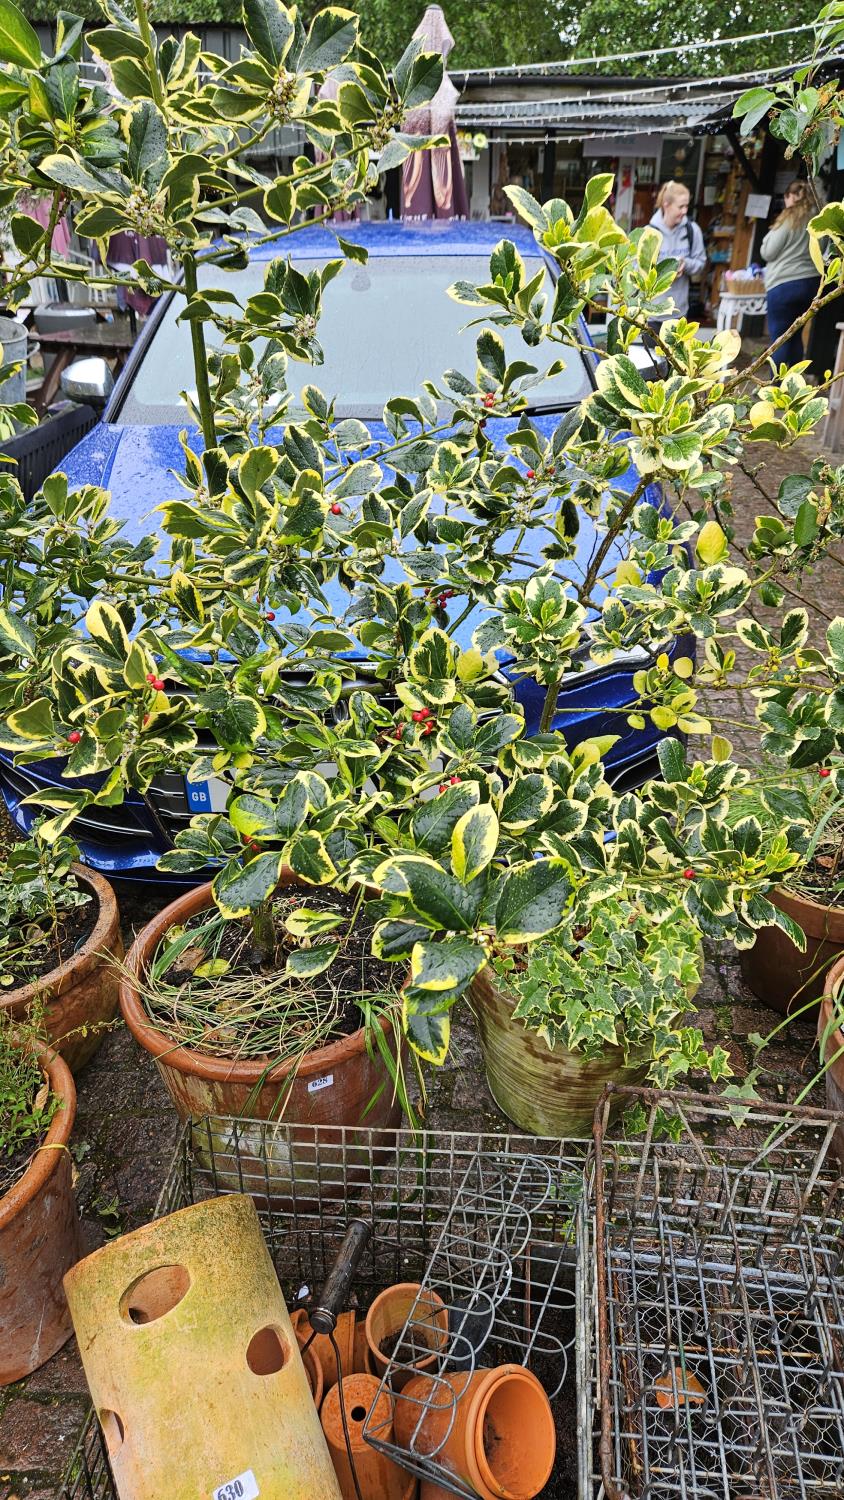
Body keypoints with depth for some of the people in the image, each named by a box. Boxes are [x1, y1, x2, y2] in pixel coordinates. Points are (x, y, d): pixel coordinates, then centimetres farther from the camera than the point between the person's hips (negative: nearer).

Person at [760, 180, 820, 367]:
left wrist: (772, 232, 13)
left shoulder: (789, 218, -7)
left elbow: (768, 252, -3)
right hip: (811, 283, 7)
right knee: (795, 336, 15)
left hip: (784, 284, -7)